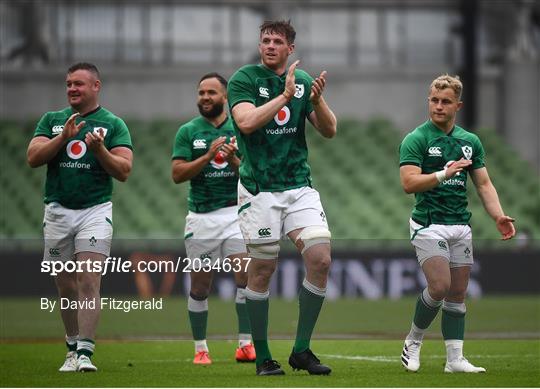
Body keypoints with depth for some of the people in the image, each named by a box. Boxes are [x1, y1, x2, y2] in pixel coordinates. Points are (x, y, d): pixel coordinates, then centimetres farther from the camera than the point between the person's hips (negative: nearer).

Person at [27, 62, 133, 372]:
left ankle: (85, 352, -20)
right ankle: (73, 349, 20)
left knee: (88, 283, -14)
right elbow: (33, 158, -1)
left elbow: (123, 171, -3)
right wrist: (64, 137, -14)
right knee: (66, 286, 9)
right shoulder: (52, 120, 11)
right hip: (58, 210, 3)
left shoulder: (113, 125, 3)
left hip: (95, 210, -3)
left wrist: (99, 149, -18)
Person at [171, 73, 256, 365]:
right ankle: (200, 348, 15)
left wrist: (234, 160, -15)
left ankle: (245, 345, -12)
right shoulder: (188, 131, 6)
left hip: (235, 212, -1)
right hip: (200, 217, 1)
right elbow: (177, 174, -4)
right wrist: (208, 156, -15)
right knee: (199, 285, 4)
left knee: (246, 275, -16)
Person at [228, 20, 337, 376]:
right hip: (260, 189, -4)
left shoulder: (303, 80, 10)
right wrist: (285, 95, -22)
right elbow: (246, 122, -19)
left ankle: (302, 350, 2)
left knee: (321, 259, -8)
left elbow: (329, 130, 7)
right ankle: (263, 356, 9)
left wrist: (317, 100, -11)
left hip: (300, 186, 4)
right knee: (262, 269, -2)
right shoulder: (244, 79, -3)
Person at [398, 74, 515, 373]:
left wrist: (498, 216, -3)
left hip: (461, 224, 6)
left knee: (458, 293, 4)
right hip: (428, 224, -6)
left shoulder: (470, 141, 12)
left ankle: (455, 359, 7)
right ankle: (413, 341, 4)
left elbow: (483, 183, 12)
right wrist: (444, 174, -27)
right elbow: (409, 183, -16)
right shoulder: (416, 140, -5)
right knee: (440, 286, -17)